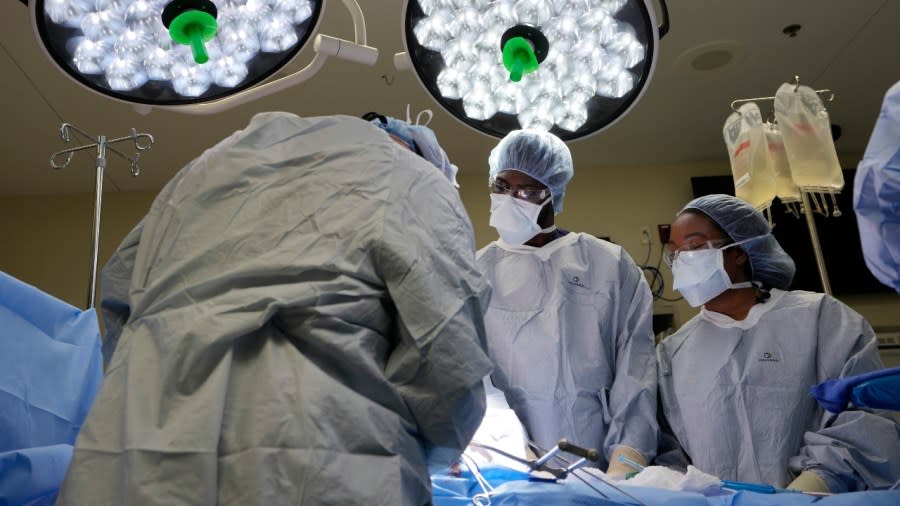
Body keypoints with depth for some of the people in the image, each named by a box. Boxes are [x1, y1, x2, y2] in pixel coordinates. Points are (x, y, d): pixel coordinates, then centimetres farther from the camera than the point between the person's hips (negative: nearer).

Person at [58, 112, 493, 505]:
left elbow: (121, 286, 24)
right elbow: (449, 366, -6)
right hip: (304, 469, -4)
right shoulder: (417, 185, 5)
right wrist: (413, 459, 14)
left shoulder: (238, 149, 23)